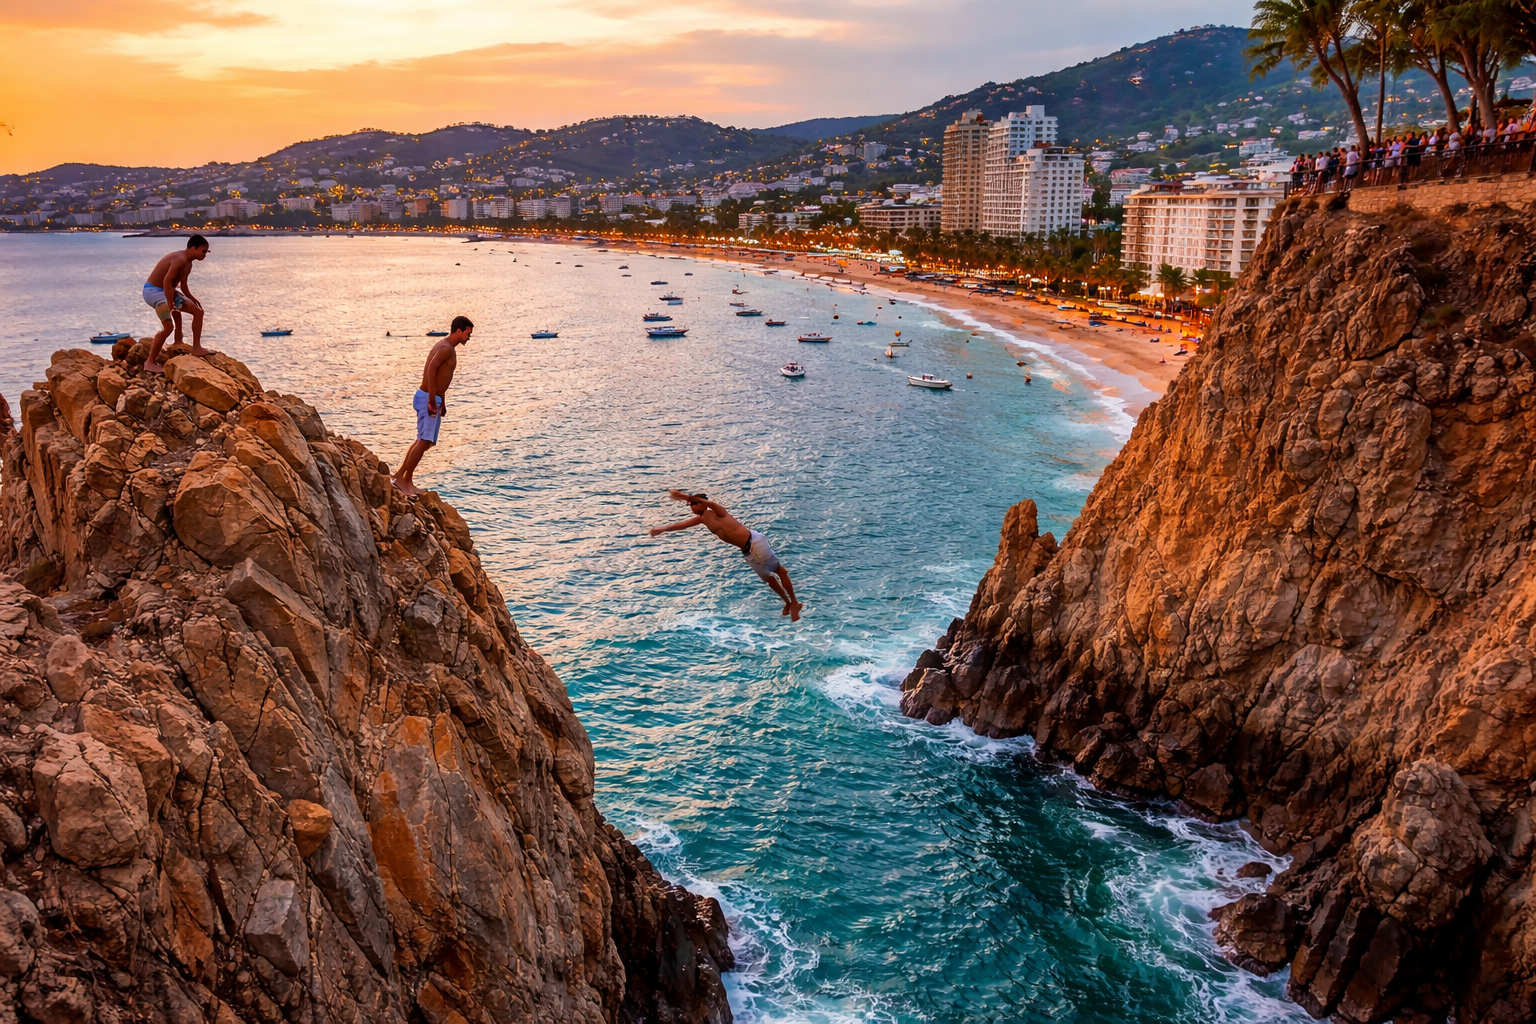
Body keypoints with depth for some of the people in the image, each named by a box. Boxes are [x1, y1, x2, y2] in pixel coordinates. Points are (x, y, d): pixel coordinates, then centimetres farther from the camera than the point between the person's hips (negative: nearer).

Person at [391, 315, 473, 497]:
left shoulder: (448, 348, 17)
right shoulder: (446, 348, -15)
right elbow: (431, 370, -26)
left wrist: (442, 402, 24)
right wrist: (432, 400, -27)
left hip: (433, 399, 10)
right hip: (428, 399, -10)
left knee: (424, 441, 15)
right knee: (424, 441, -8)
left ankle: (400, 475, 21)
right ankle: (405, 480, -2)